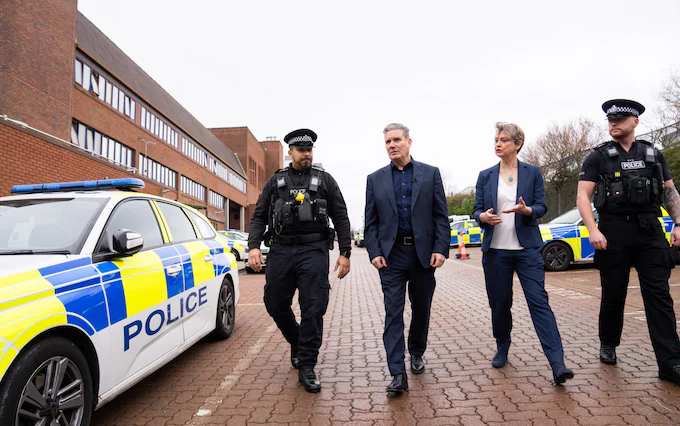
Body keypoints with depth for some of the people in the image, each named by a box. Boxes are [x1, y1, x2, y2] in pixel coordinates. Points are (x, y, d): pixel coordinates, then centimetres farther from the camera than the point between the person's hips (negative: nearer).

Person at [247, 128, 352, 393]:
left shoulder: (325, 180, 8)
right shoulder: (275, 181, 12)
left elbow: (341, 218, 6)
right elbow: (259, 216, 8)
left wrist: (345, 253, -1)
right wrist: (253, 246, -8)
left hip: (313, 251, -2)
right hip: (280, 251, 3)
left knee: (313, 309, -4)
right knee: (275, 305, 8)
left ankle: (306, 366, 9)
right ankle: (297, 342, 37)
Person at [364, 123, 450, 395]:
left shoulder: (430, 174, 5)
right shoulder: (375, 179, 8)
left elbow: (441, 216, 2)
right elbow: (370, 222, 6)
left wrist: (441, 249, -8)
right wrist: (374, 252, -5)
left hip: (423, 253, 1)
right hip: (391, 255, 0)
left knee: (421, 309, 14)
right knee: (393, 313, -4)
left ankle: (416, 353, 38)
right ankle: (398, 374, -1)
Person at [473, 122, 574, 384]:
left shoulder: (532, 173, 4)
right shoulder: (485, 176, 8)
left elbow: (541, 207, 3)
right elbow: (476, 210, 7)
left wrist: (526, 210, -19)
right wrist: (484, 217, -16)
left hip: (527, 249, -2)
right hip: (495, 251, 2)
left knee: (539, 301, -9)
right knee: (499, 303, 8)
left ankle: (557, 364, -9)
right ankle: (502, 349, 29)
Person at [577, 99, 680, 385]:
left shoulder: (653, 155, 12)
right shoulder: (598, 157, 2)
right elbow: (583, 196, -5)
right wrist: (593, 230, -17)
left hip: (650, 232, 2)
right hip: (614, 233, -2)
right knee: (613, 294, 7)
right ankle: (608, 345, 27)